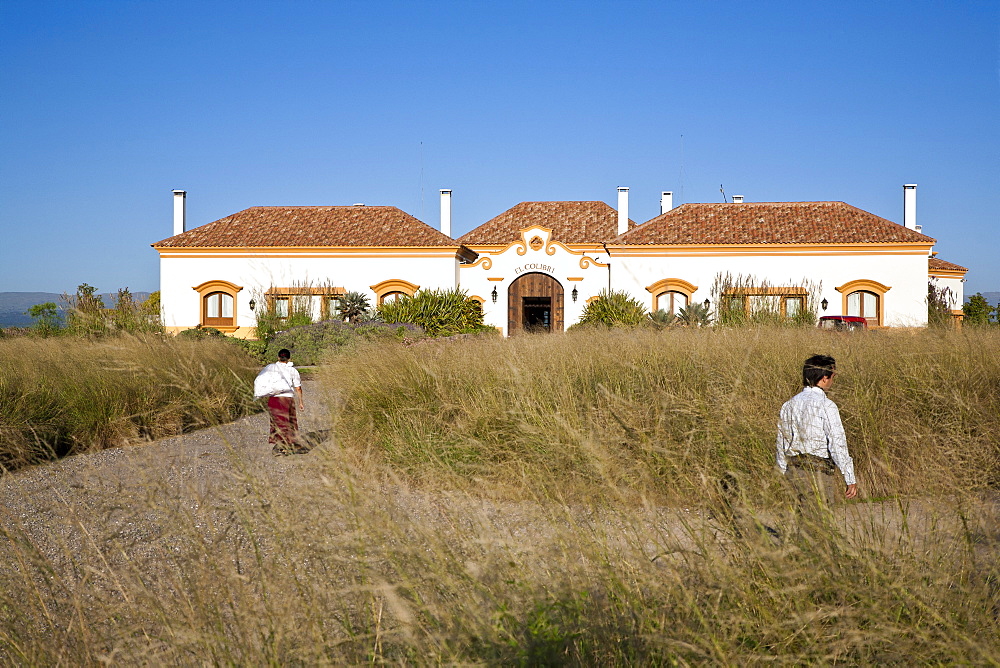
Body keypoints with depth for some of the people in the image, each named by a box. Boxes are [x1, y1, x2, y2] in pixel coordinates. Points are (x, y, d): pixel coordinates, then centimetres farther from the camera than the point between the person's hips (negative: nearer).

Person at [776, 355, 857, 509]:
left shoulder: (789, 404, 9)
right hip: (817, 470, -7)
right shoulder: (826, 405, -12)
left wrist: (785, 473, 21)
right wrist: (851, 480, -9)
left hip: (793, 468, 7)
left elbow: (782, 444, 13)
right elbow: (838, 444, -13)